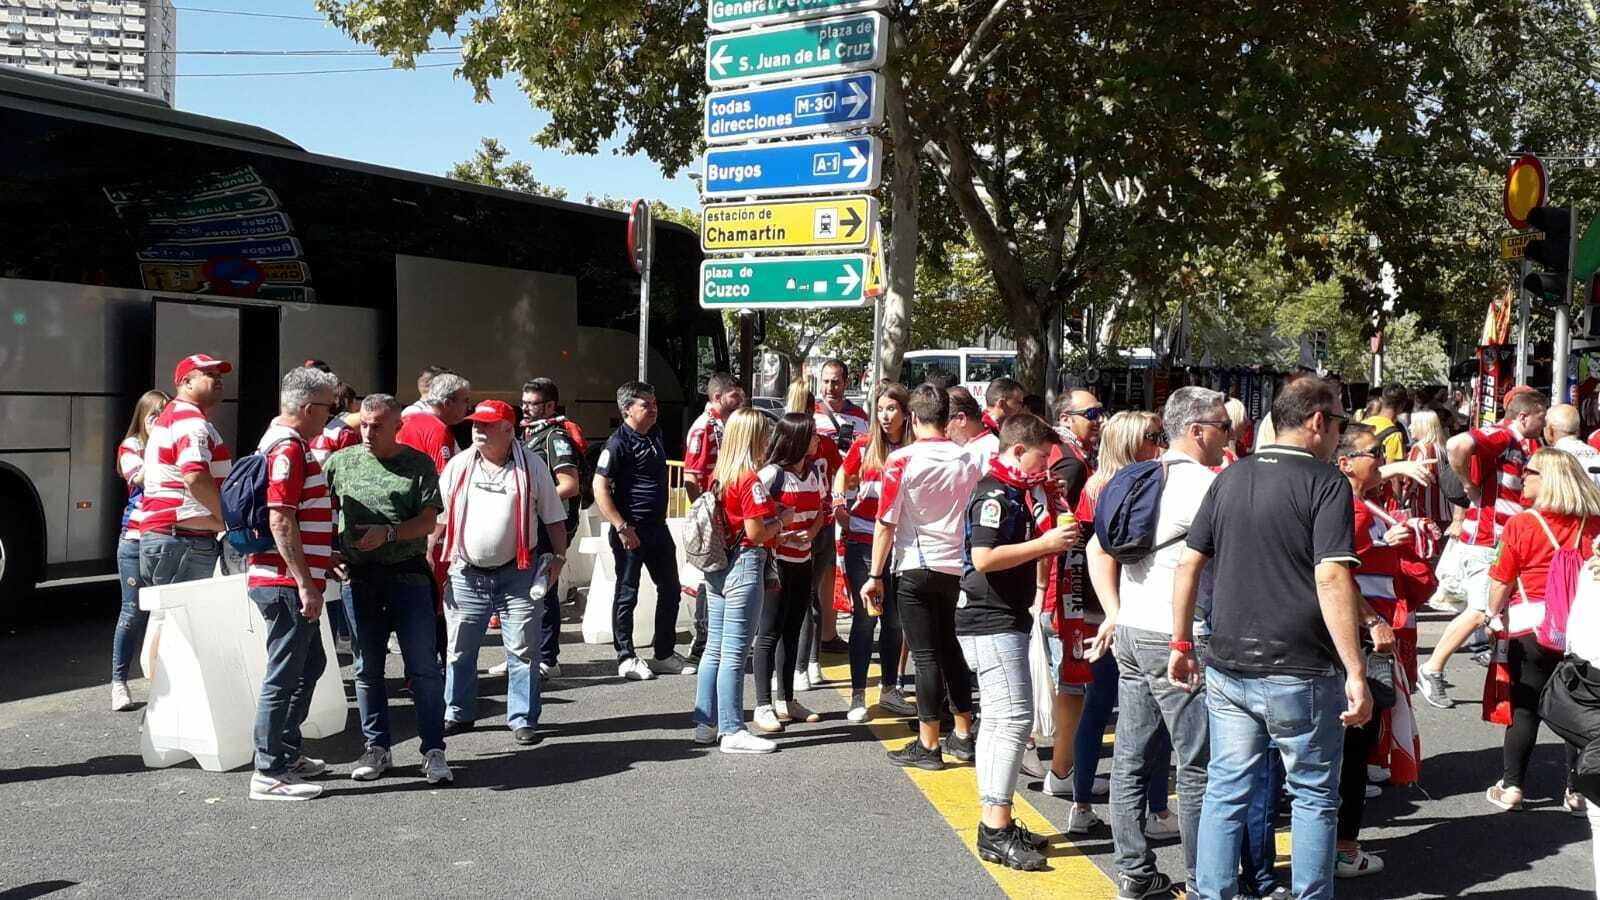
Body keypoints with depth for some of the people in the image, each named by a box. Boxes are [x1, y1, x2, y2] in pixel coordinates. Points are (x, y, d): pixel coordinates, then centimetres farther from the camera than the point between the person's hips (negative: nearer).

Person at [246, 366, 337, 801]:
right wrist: (305, 583, -22)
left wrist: (324, 567, 26)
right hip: (287, 584, -11)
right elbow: (281, 522, -23)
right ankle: (269, 774, 4)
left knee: (310, 664, 20)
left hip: (294, 582, 11)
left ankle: (288, 752, 30)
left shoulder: (288, 444, 16)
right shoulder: (288, 448, -17)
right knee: (284, 676, -4)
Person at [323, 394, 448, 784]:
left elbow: (429, 520, -3)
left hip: (407, 573, -2)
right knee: (368, 668, 10)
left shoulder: (418, 464, 2)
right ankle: (377, 748, 21)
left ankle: (433, 749, 6)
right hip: (358, 576, 3)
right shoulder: (341, 461, 8)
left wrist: (388, 533, -18)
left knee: (423, 666, -3)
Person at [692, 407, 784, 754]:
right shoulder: (750, 480, -15)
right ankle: (732, 732, 3)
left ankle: (705, 724, 19)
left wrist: (774, 516, 13)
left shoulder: (718, 476, 8)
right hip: (743, 567, -8)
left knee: (714, 648, 13)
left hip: (717, 567, 8)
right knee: (734, 653, -3)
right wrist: (783, 520, -1)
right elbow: (755, 534, -18)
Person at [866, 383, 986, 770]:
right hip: (956, 566, 5)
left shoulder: (901, 460, -12)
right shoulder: (968, 461, 1)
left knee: (926, 655, 2)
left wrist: (875, 575, -6)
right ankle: (963, 736, 25)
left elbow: (886, 523, -12)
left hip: (916, 567, -5)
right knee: (949, 647, 18)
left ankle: (928, 745, 8)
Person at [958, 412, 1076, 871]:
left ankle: (995, 823, 20)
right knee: (1014, 718, -12)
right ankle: (997, 831, -9)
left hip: (1005, 619, 11)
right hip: (991, 622, -11)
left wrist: (1053, 538, 11)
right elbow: (984, 557, -26)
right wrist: (1045, 544, -21)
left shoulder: (1013, 492, 16)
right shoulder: (993, 493, -15)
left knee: (999, 721, 13)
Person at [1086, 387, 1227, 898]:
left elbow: (1098, 549, 14)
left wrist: (1115, 614, 12)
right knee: (1198, 766, 2)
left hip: (1131, 633, 8)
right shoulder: (1204, 483, -13)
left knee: (1132, 761, 11)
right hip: (1175, 641, -8)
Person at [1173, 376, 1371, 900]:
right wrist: (1356, 672, -18)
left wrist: (1182, 644, 16)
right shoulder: (1326, 483, -10)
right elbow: (1331, 580, -19)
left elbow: (1189, 563, 9)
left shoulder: (1230, 478, 8)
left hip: (1227, 667, 5)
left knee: (1226, 792, 13)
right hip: (1299, 671, -5)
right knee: (1314, 796, 12)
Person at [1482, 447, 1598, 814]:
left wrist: (1493, 613, 10)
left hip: (1532, 628, -3)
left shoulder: (1520, 525, -11)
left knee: (1525, 707, 6)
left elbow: (1501, 581, -7)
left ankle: (1511, 786, 12)